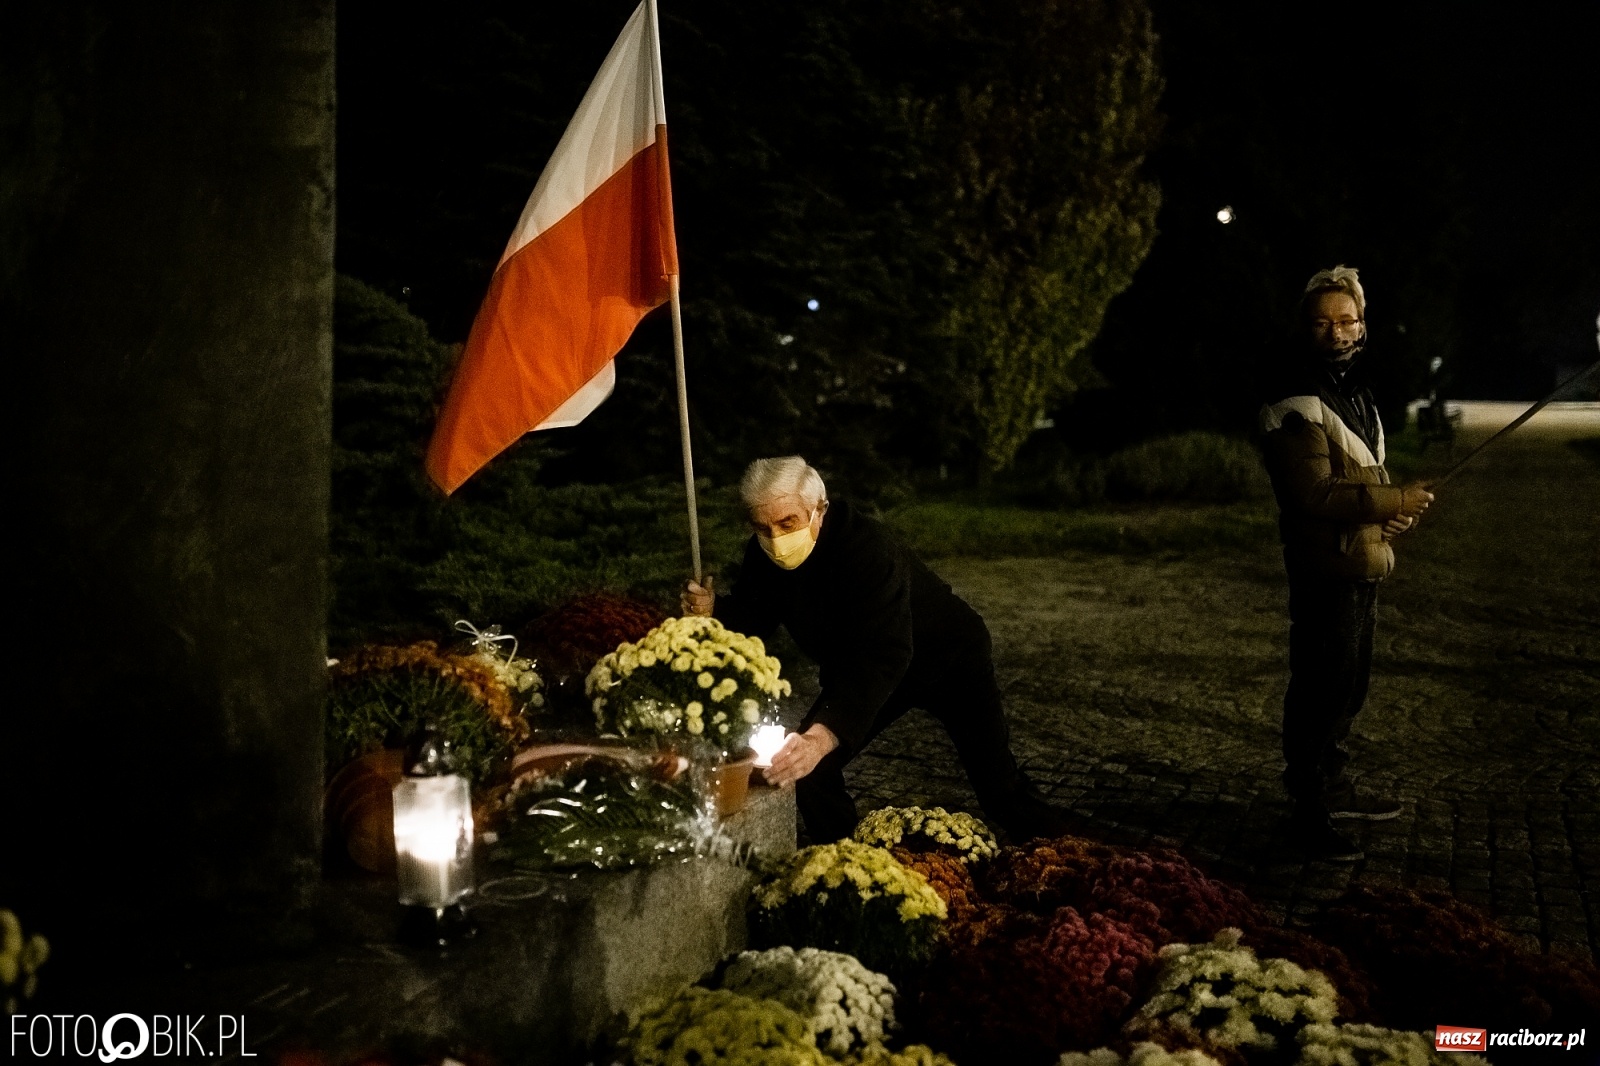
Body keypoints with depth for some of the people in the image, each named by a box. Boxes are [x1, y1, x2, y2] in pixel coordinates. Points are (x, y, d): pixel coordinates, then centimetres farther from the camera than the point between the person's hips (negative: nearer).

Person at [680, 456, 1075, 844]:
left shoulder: (868, 549, -39)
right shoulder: (763, 554, -17)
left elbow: (883, 656, -49)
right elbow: (754, 618, -5)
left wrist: (824, 736, -61)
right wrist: (713, 611, -29)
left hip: (949, 659, -6)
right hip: (859, 669, 6)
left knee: (998, 787, -8)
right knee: (803, 765, -9)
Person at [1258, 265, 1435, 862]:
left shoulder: (1353, 389, 14)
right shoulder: (1297, 402, -17)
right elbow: (1315, 493, -25)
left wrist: (1396, 510, 3)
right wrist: (1395, 501, -21)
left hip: (1363, 565, 10)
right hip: (1326, 570, -10)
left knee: (1348, 687, 20)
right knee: (1321, 692, -5)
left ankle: (1335, 789, 34)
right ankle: (1310, 812, 4)